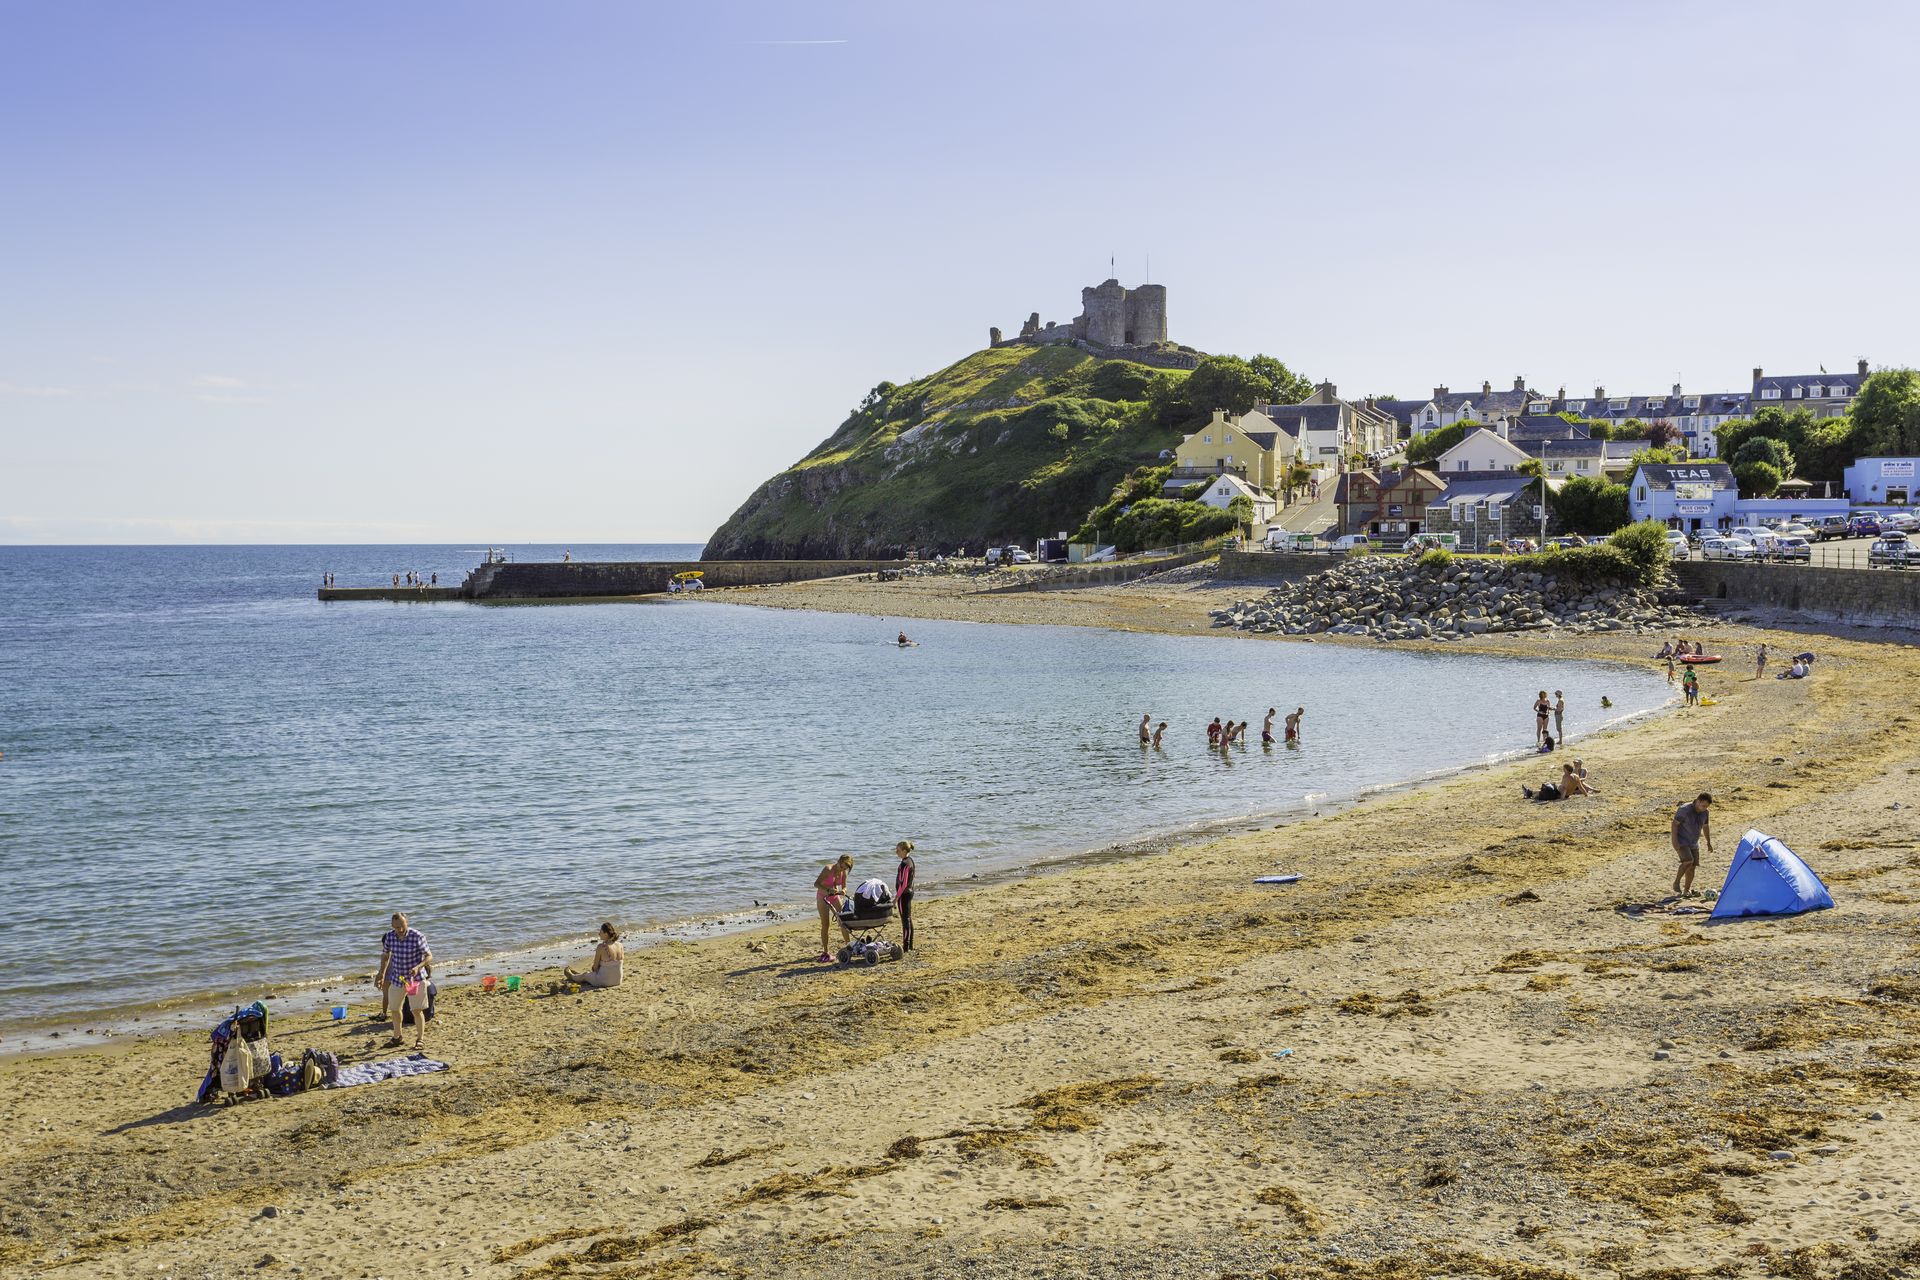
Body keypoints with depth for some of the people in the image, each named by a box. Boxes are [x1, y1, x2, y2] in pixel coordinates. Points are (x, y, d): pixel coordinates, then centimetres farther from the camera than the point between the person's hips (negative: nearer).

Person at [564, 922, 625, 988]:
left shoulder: (601, 947, -19)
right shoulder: (620, 945, -4)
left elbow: (595, 967, -11)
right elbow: (622, 964, 6)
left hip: (604, 982, -5)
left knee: (585, 974, 28)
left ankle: (572, 976, 59)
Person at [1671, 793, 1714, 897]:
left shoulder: (1704, 812, 1)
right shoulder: (1685, 809, -20)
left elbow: (1705, 827, 16)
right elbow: (1675, 824, -18)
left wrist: (1709, 843, 19)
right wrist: (1675, 841, -23)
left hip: (1694, 843, 7)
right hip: (1682, 841, -7)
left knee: (1692, 866, 2)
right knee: (1688, 861, -25)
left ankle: (1686, 890, 12)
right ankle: (1676, 882, -9)